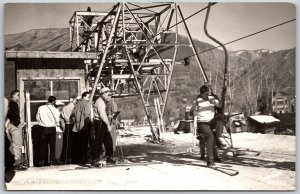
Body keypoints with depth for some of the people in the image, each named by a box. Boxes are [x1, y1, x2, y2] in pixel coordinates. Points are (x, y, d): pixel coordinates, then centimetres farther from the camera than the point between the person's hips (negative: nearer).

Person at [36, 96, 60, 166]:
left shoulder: (40, 108, -5)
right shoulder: (54, 109, -11)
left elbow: (37, 118, 4)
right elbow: (57, 120, -6)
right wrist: (57, 124, 15)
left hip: (43, 128, 2)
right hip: (52, 128, -2)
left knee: (43, 145, 10)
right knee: (52, 145, 8)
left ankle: (42, 161, 13)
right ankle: (52, 161, 9)